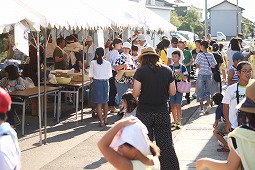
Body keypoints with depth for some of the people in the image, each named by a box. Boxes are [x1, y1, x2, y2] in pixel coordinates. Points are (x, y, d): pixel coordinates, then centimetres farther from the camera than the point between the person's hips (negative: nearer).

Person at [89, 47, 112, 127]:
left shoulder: (93, 63, -7)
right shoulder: (107, 63, -4)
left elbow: (91, 75, -2)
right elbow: (109, 75, 4)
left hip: (96, 82, -2)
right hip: (105, 82, 2)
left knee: (99, 103, 3)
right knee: (105, 102, 19)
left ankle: (101, 121, 0)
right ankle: (105, 119, 29)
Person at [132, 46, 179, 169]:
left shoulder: (141, 71, -8)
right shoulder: (167, 70, 2)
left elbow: (135, 93, -13)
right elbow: (172, 92, 3)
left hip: (144, 112, -2)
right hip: (162, 112, 3)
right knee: (166, 145, 9)